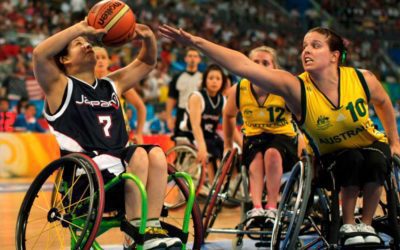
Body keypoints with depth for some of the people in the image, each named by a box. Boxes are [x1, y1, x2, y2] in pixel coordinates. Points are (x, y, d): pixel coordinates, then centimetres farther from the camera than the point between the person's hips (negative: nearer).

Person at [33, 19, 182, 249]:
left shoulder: (112, 85, 25)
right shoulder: (60, 86, 6)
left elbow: (147, 62, 31)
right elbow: (39, 54, -13)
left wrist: (148, 37, 9)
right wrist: (81, 28, -13)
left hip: (121, 172, 6)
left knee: (156, 153, -21)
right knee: (138, 154, -28)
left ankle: (152, 228, -27)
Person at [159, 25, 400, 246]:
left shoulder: (363, 79, -21)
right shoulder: (296, 88, -27)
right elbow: (244, 65, -39)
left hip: (372, 145, 1)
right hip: (333, 156, -1)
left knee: (375, 161, -32)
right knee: (352, 160, -34)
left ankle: (366, 225, -11)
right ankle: (348, 226, -13)